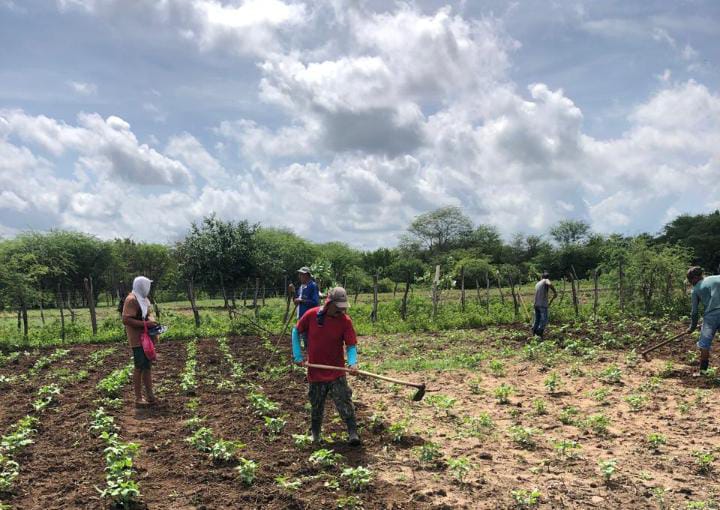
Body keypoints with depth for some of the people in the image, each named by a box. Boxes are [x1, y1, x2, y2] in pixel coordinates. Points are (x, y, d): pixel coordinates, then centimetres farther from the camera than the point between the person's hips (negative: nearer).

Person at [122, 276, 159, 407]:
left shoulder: (143, 299, 14)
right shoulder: (131, 300, -15)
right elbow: (126, 320, -22)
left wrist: (152, 321, 3)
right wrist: (145, 324, -24)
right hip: (137, 340, -9)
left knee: (147, 366, 13)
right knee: (139, 367, -3)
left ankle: (150, 395, 20)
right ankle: (138, 398, 5)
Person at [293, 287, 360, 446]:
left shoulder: (345, 320, -11)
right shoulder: (311, 315, -11)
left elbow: (351, 345, -11)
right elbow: (297, 332, 4)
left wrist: (352, 362, -30)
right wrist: (298, 356, -1)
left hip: (337, 372, -1)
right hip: (315, 372, 1)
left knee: (344, 403, -7)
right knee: (316, 406, 15)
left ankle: (353, 433, 3)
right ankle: (315, 435, 34)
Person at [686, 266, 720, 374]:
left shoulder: (696, 289, 8)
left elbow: (694, 312, 10)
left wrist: (692, 327, 21)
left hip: (710, 316, -2)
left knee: (704, 344, 4)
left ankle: (703, 371, 1)